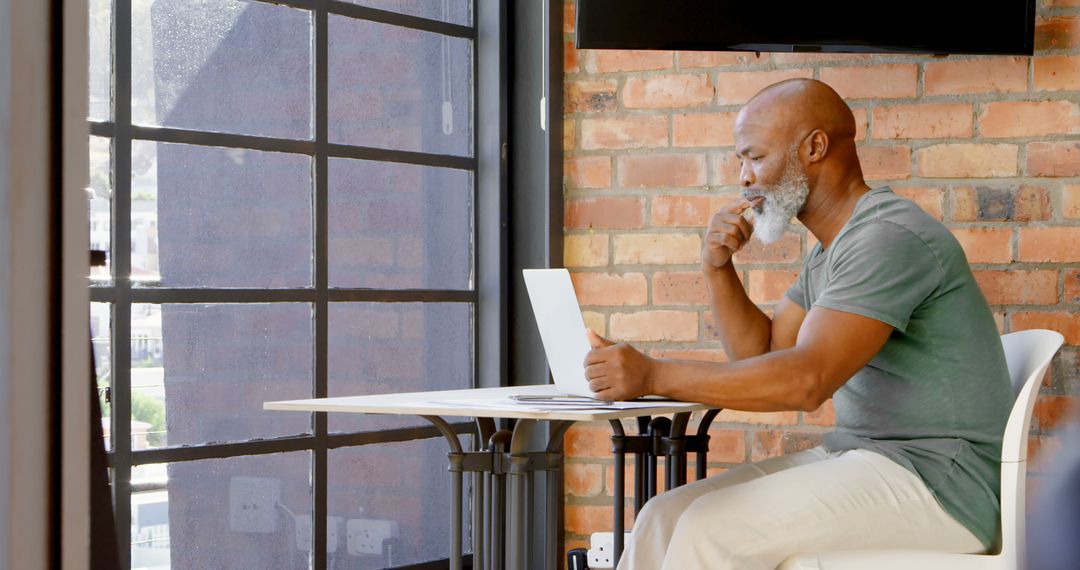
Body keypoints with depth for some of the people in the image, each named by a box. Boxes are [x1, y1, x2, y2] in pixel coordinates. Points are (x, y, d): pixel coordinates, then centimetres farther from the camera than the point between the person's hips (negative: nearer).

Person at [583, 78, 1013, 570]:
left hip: (938, 479, -10)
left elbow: (805, 381, -26)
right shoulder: (829, 253, 17)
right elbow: (763, 353, 23)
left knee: (713, 529, -23)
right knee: (665, 519, -3)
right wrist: (717, 268, 6)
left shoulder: (889, 238, -17)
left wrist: (652, 375, -25)